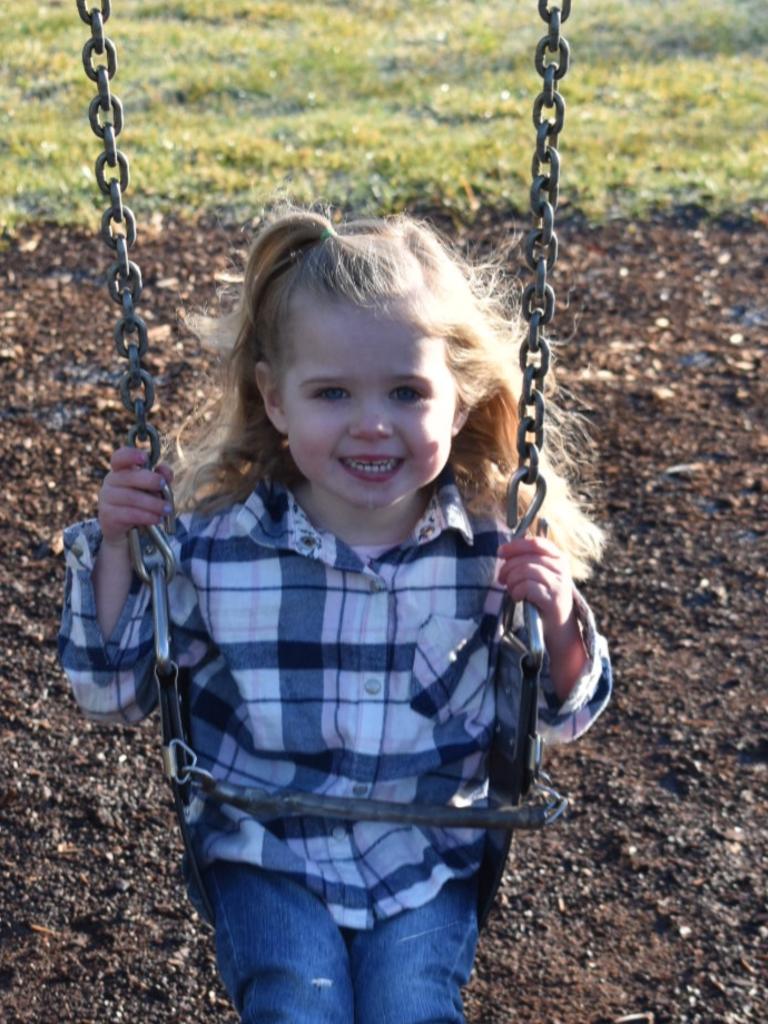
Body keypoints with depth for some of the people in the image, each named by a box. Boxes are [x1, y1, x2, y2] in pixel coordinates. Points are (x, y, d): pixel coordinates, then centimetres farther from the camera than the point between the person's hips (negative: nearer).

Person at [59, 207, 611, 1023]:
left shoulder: (492, 551, -11)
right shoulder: (216, 544, -13)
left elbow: (560, 714, 2)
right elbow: (115, 692, -1)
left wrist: (559, 625, -20)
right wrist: (114, 549, -15)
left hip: (428, 860, 1)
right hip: (269, 855, 0)